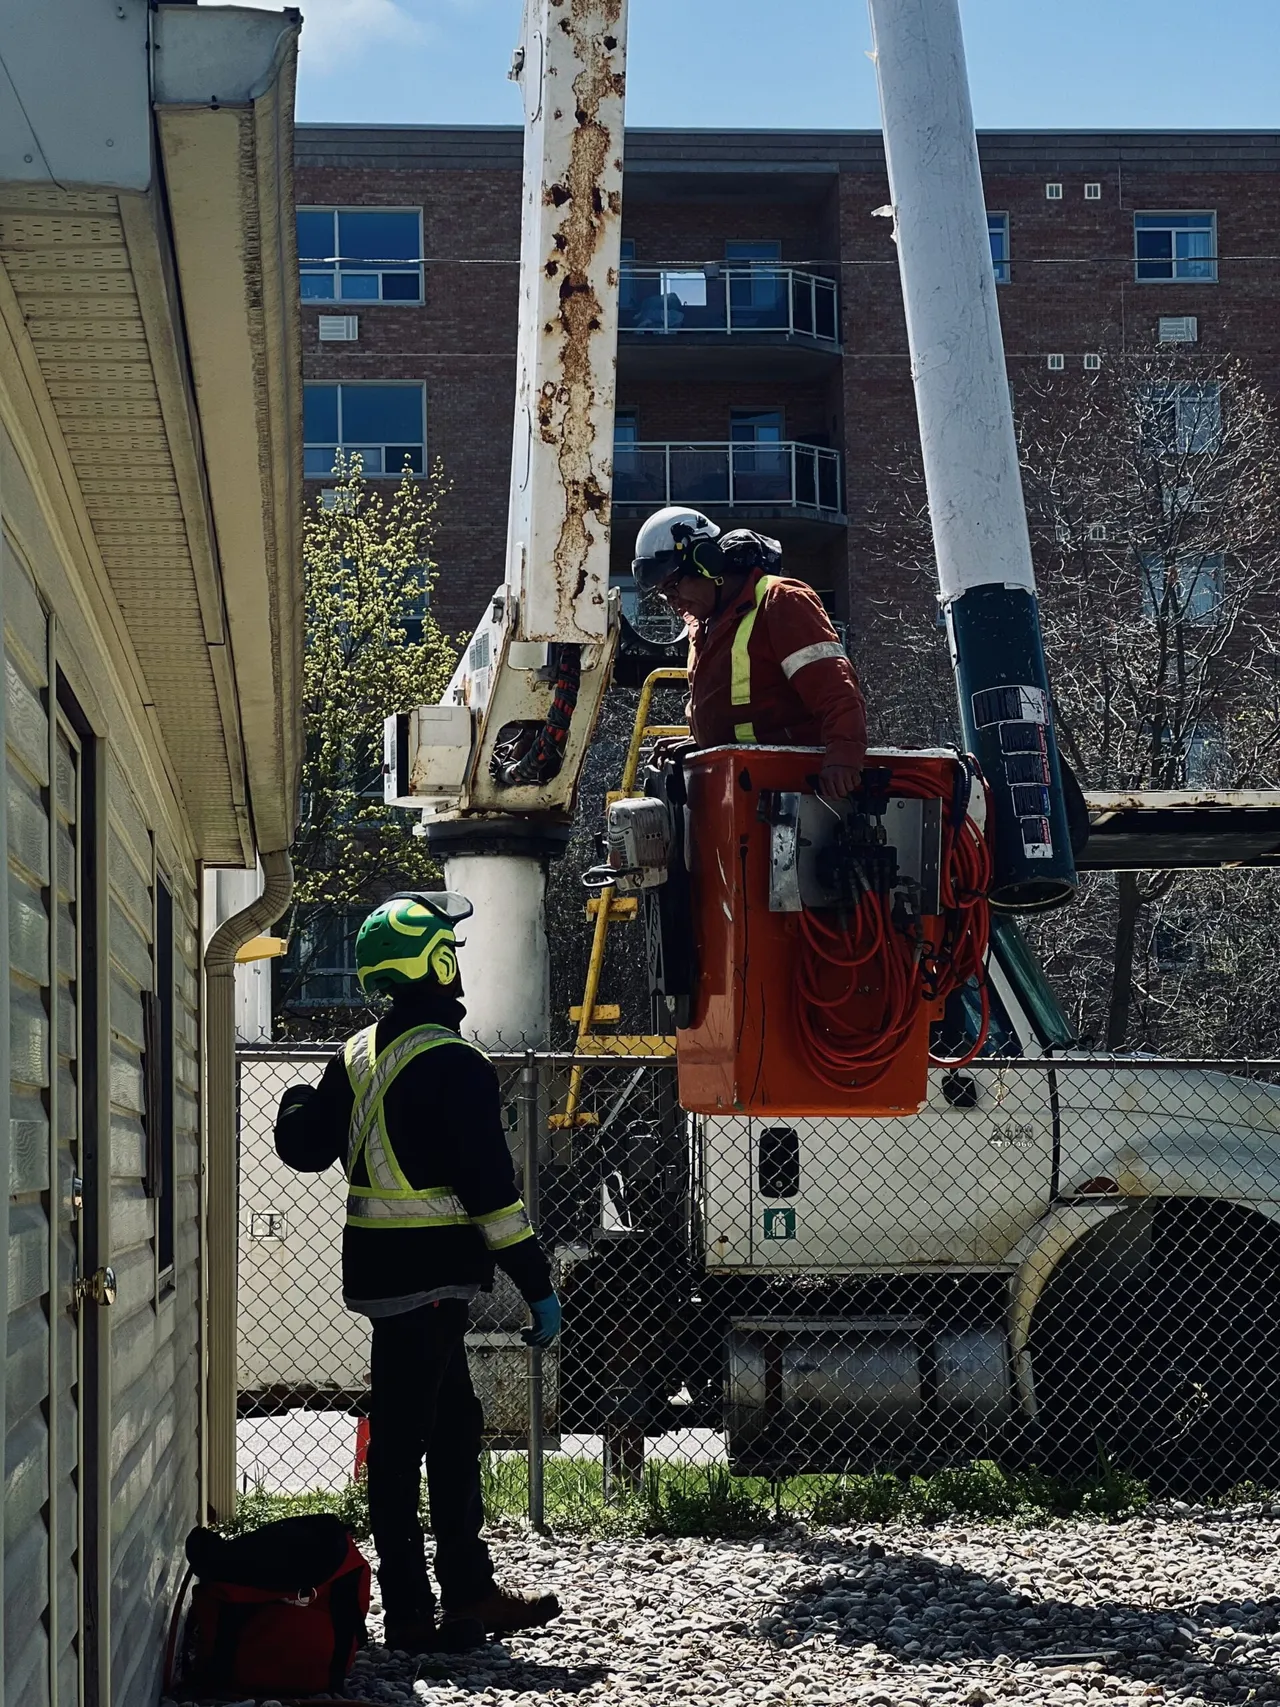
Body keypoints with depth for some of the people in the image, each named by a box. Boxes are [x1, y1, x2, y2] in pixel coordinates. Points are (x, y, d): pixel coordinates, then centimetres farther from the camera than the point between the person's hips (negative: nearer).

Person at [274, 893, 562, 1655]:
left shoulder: (359, 1054, 10)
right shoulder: (452, 1064, -15)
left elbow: (302, 1145, 20)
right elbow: (489, 1185, -18)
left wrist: (297, 1103, 42)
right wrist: (538, 1284, -14)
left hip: (379, 1265, 9)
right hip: (430, 1273, -9)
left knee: (454, 1428, 15)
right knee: (405, 1437, -5)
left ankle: (468, 1592, 21)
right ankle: (410, 1613, 0)